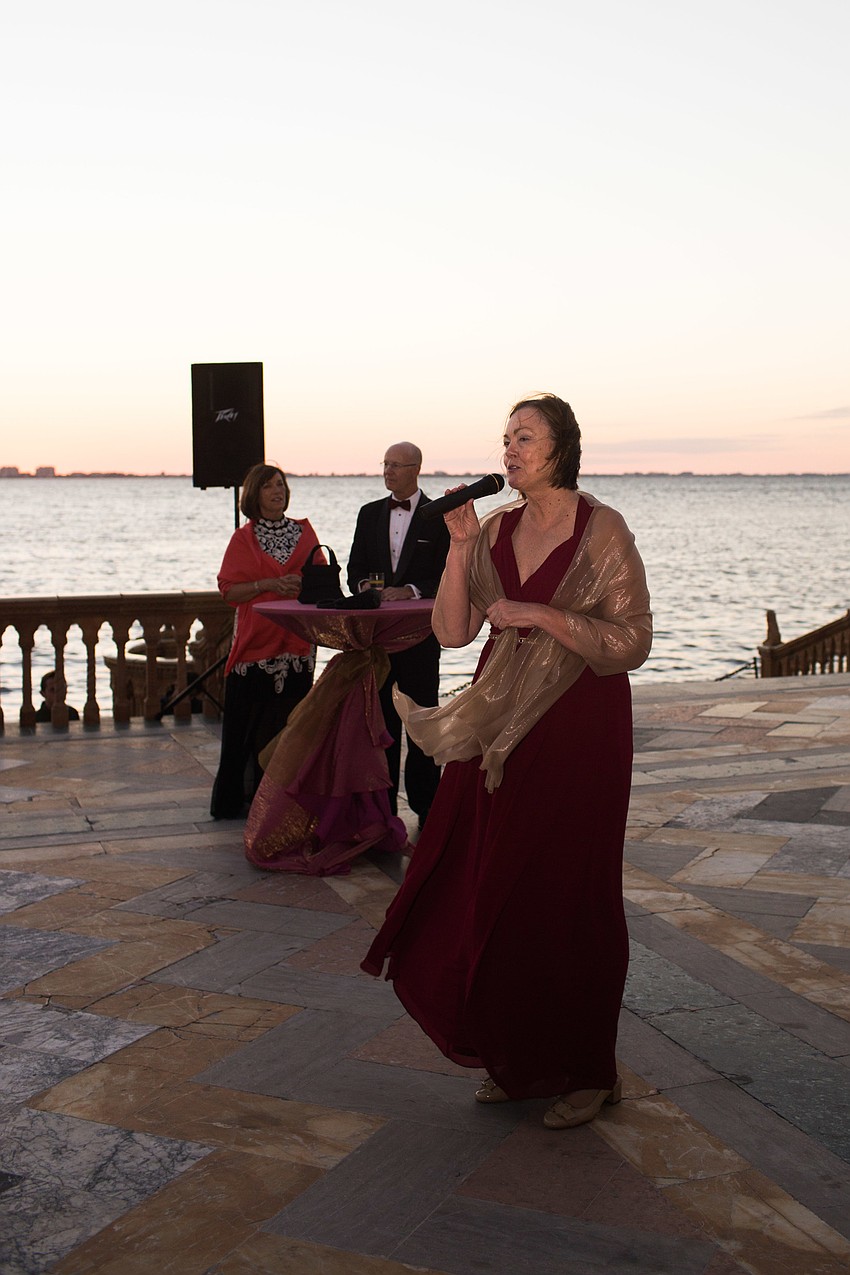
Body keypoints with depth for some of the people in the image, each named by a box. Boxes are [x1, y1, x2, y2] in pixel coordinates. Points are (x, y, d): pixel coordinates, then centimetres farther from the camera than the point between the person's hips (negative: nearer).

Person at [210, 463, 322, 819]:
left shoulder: (304, 531, 11)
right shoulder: (243, 538, 4)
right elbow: (229, 590, -1)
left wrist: (304, 583, -8)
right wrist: (267, 584, -15)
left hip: (295, 642, 2)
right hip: (254, 642, -2)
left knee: (290, 722, 1)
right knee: (249, 726, -1)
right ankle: (234, 799, 8)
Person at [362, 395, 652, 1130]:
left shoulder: (602, 531, -9)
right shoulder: (497, 530, 6)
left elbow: (631, 642, -12)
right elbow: (451, 632, 2)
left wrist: (541, 615, -19)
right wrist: (460, 546, -8)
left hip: (577, 733, -5)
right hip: (504, 730, 6)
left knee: (567, 896, 2)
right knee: (495, 895, 9)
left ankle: (586, 1071, 20)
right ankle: (518, 1059, 26)